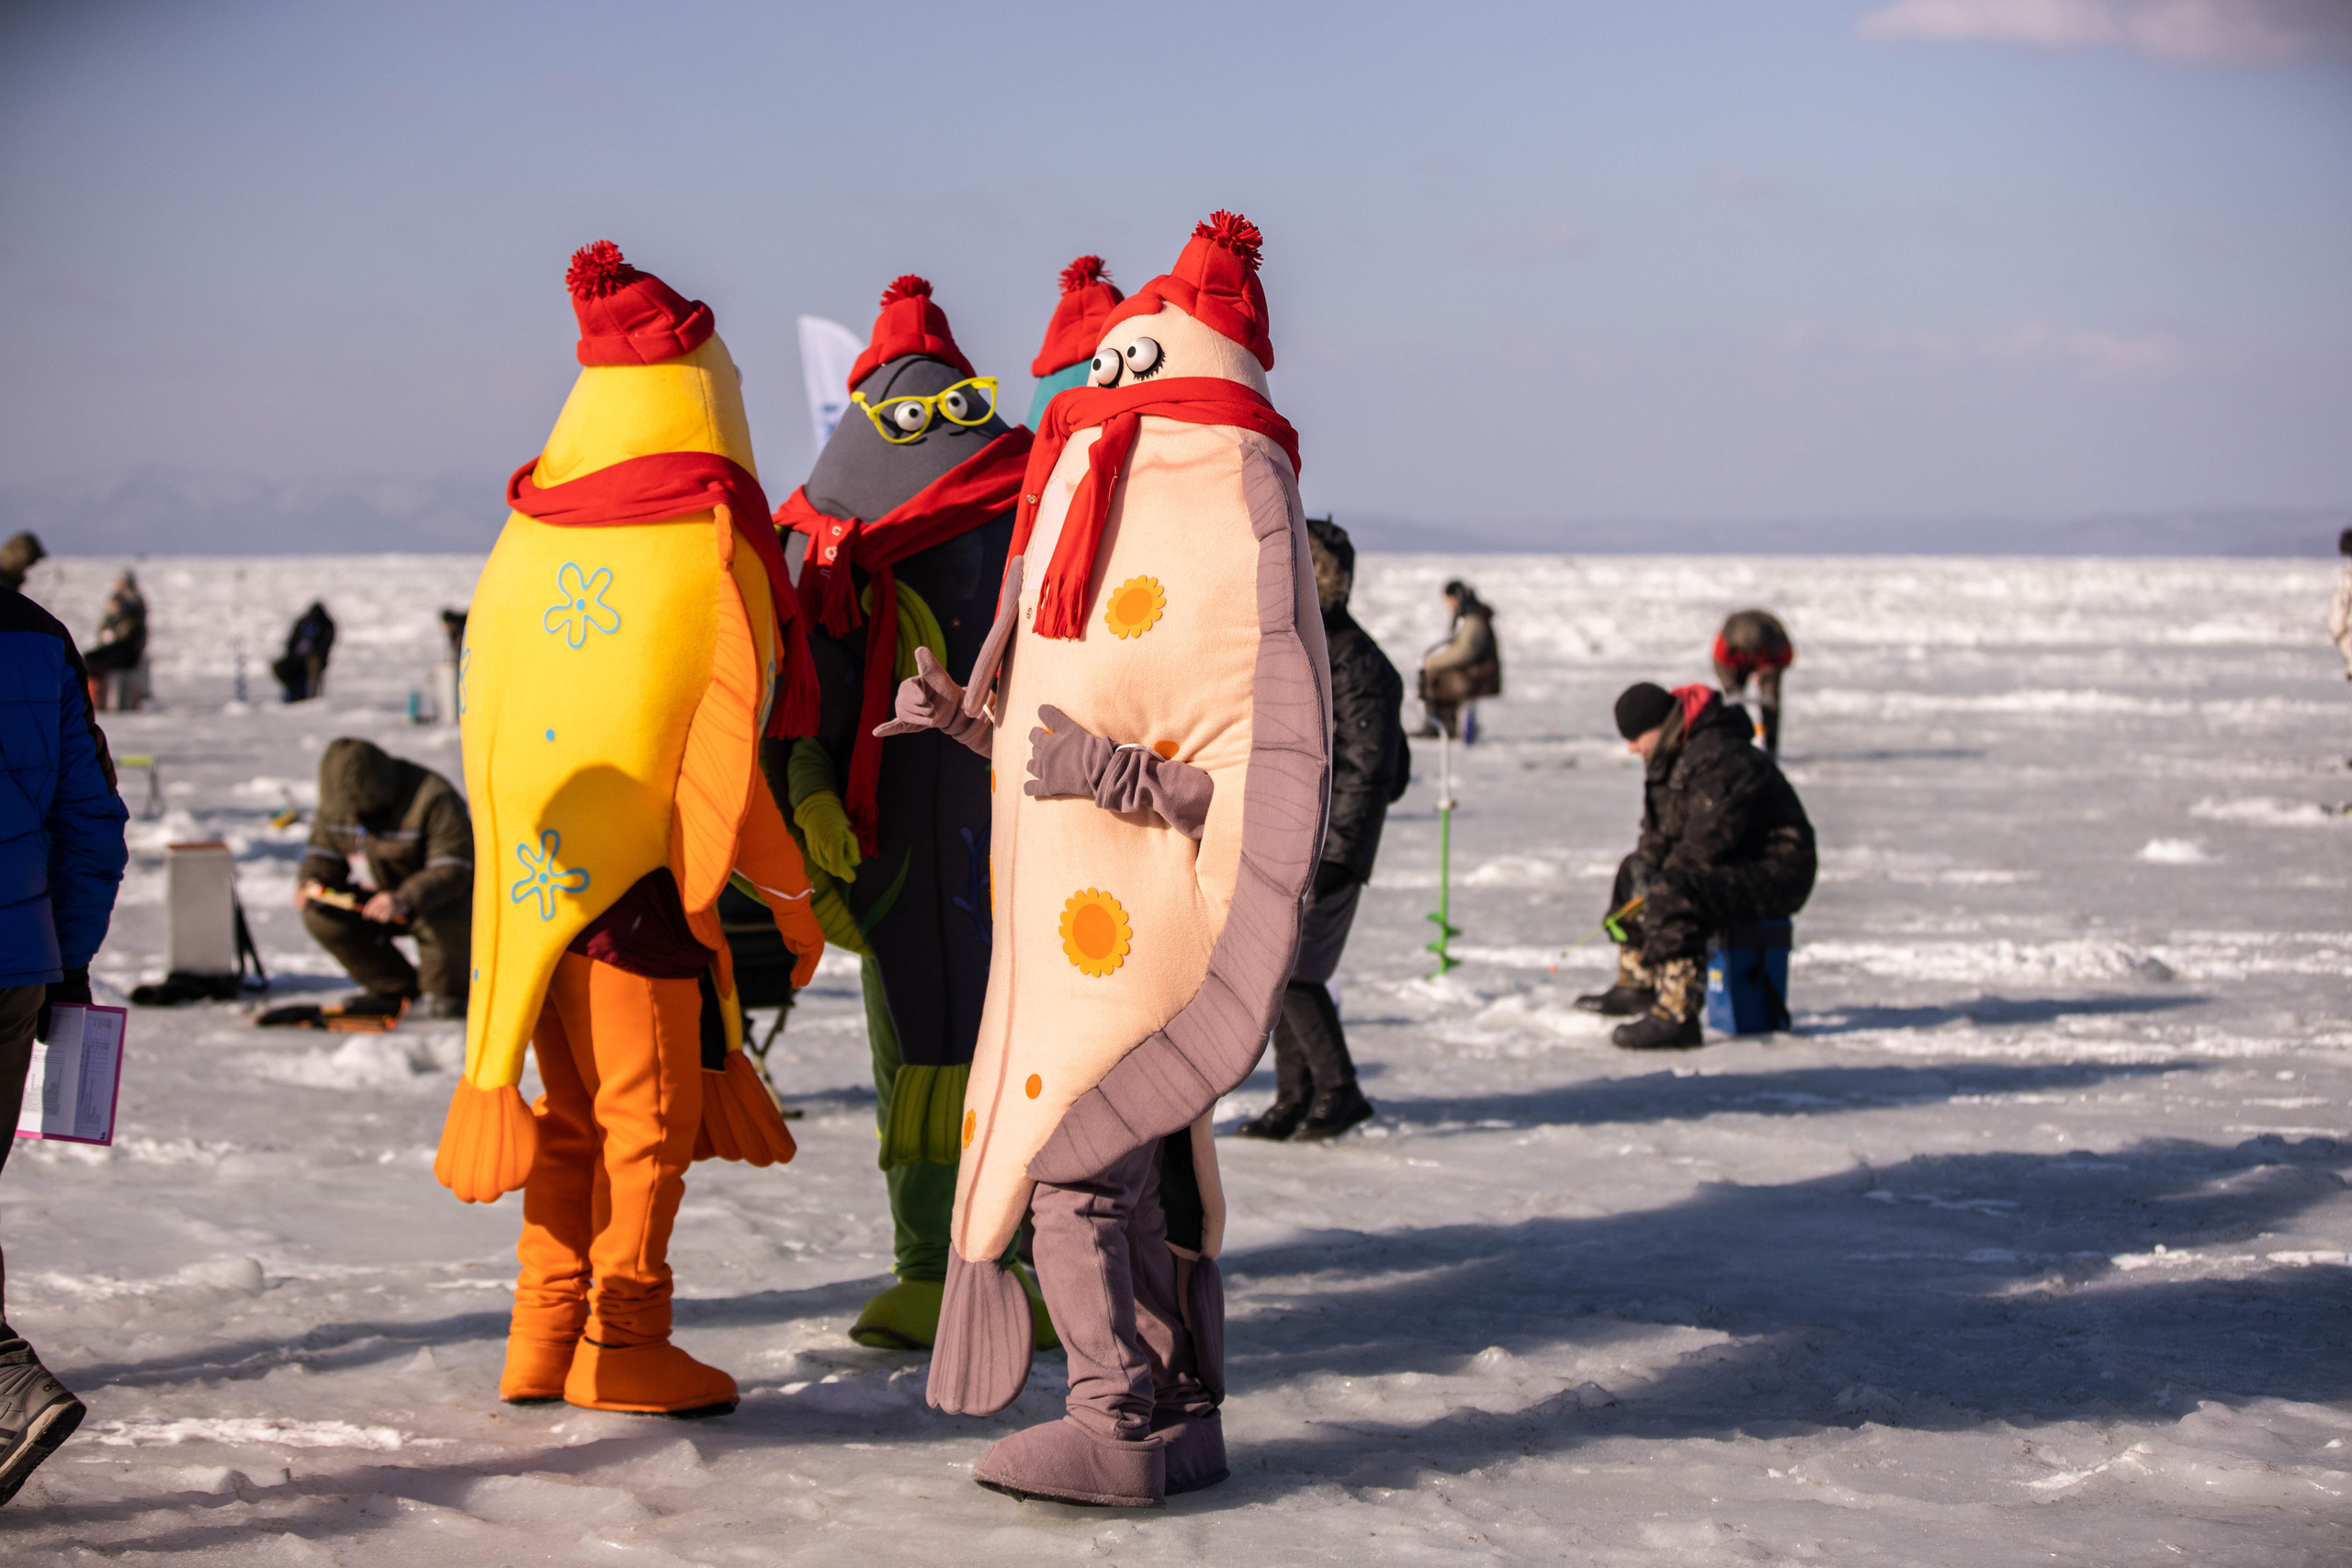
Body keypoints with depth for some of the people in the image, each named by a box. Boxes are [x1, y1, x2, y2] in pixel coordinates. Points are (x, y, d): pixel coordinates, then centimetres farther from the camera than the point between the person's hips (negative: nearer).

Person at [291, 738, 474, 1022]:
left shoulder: (433, 799, -27)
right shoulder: (335, 800, -6)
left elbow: (453, 870, -30)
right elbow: (325, 852, 5)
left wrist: (405, 900, -46)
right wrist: (310, 880, -20)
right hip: (384, 892, 7)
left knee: (447, 921, -40)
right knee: (321, 916, -15)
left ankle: (446, 991, -6)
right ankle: (397, 985, 3)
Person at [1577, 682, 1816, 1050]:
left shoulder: (1719, 757, -24)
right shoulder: (1670, 756, 11)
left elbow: (1710, 838, -30)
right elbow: (1661, 827, 20)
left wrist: (1660, 878, -18)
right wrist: (1646, 861, 0)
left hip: (1773, 873, -11)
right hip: (1736, 868, 11)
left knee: (1671, 895, -33)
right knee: (1632, 871, 22)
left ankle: (1677, 1016, -37)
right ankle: (1636, 983, 32)